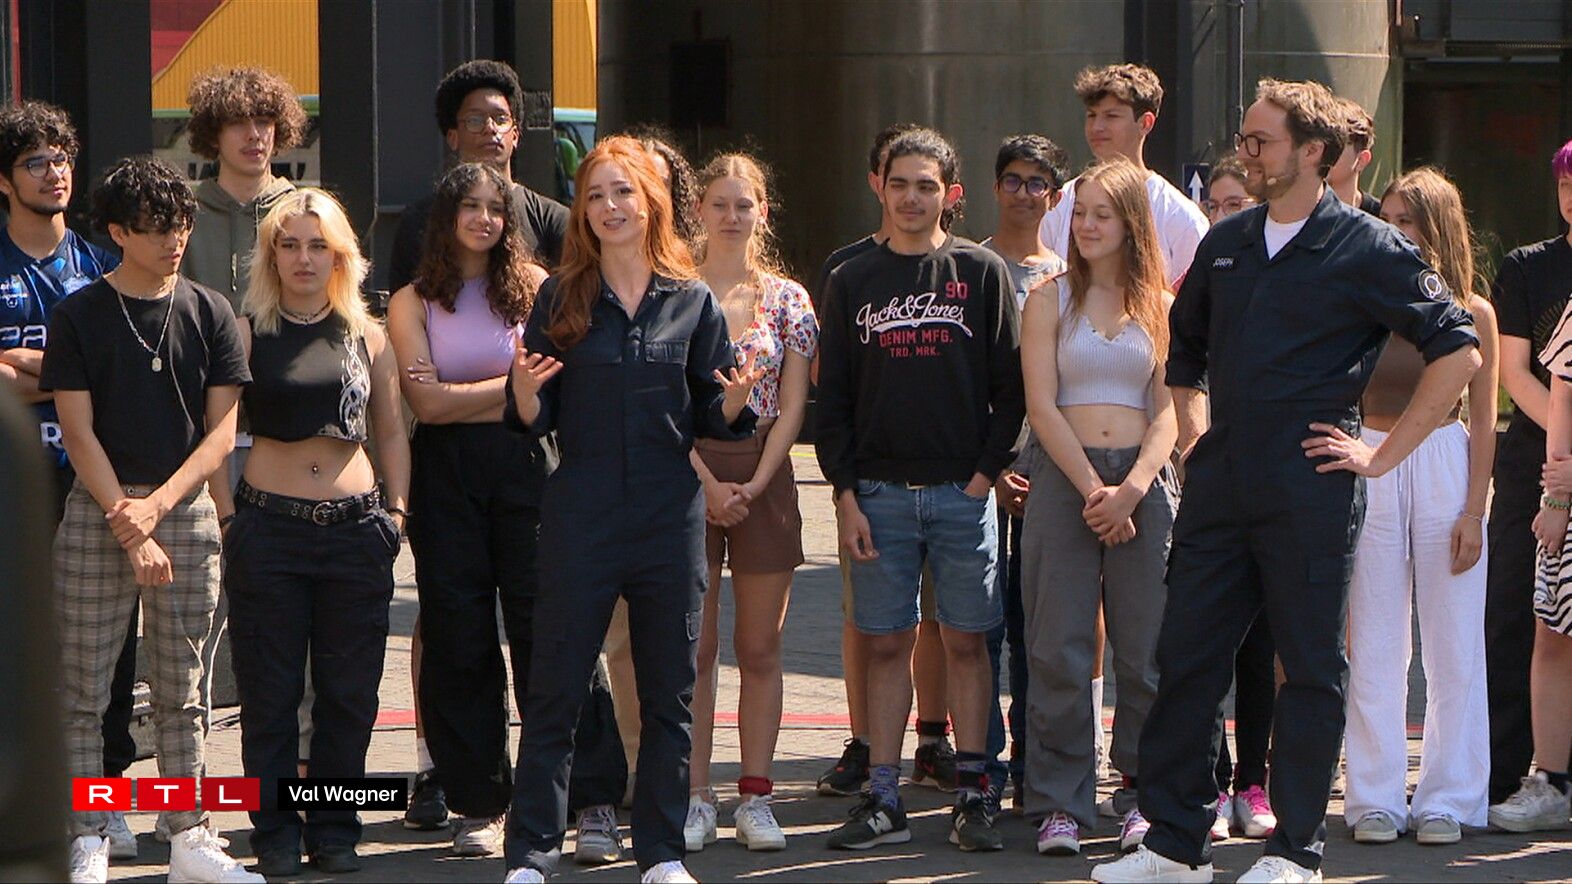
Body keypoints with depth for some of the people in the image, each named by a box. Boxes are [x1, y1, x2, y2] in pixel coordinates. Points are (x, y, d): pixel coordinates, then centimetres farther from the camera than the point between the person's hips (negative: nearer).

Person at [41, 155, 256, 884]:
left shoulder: (209, 313, 6)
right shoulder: (78, 316, 0)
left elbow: (221, 430, 3)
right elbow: (78, 431, -4)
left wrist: (156, 506, -9)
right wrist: (126, 523, -11)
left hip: (187, 509, 2)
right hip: (97, 510, -2)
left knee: (180, 689, 7)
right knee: (83, 688, -3)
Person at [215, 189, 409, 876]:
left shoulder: (368, 338, 10)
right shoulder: (245, 334, 2)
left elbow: (391, 434, 17)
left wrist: (395, 510, 8)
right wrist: (226, 512, -6)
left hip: (356, 528, 2)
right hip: (269, 526, -2)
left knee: (349, 691, 5)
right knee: (269, 692, 1)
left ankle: (335, 832, 15)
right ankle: (276, 836, 10)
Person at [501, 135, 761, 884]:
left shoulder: (692, 301, 5)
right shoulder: (562, 298, 2)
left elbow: (711, 418, 7)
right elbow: (536, 421, 1)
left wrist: (735, 400, -14)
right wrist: (524, 391, -20)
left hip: (670, 514, 1)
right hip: (581, 517, -1)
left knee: (669, 696, 7)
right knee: (554, 694, 0)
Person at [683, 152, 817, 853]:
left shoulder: (786, 298, 5)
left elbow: (792, 404, 3)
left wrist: (755, 482, -8)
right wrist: (706, 482, -12)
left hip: (764, 475, 2)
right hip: (688, 473, -1)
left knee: (760, 648, 4)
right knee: (695, 649, 0)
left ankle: (755, 797, 9)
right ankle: (696, 800, 4)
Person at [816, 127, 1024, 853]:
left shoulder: (981, 274, 3)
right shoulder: (853, 283, 8)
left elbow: (1011, 387, 3)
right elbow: (831, 398, 7)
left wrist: (987, 472, -6)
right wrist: (845, 493, -1)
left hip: (963, 492, -1)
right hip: (879, 493, 1)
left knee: (966, 642, 2)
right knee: (886, 644, 3)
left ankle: (971, 795, 6)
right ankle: (882, 799, 5)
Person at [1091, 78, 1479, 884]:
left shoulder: (1367, 250, -5)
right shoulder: (1227, 244, 13)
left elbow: (1458, 349, -8)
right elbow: (1184, 347, 30)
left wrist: (1383, 453, -8)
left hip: (1310, 491, -6)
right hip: (1221, 486, 6)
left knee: (1311, 669, 1)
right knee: (1187, 659, 5)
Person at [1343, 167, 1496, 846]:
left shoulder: (1472, 313, 3)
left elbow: (1482, 420, 3)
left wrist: (1473, 510, -4)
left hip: (1447, 470, 0)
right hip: (1368, 475, 0)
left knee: (1453, 645, 2)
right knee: (1373, 644, 2)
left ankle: (1445, 800, 9)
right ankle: (1376, 798, 8)